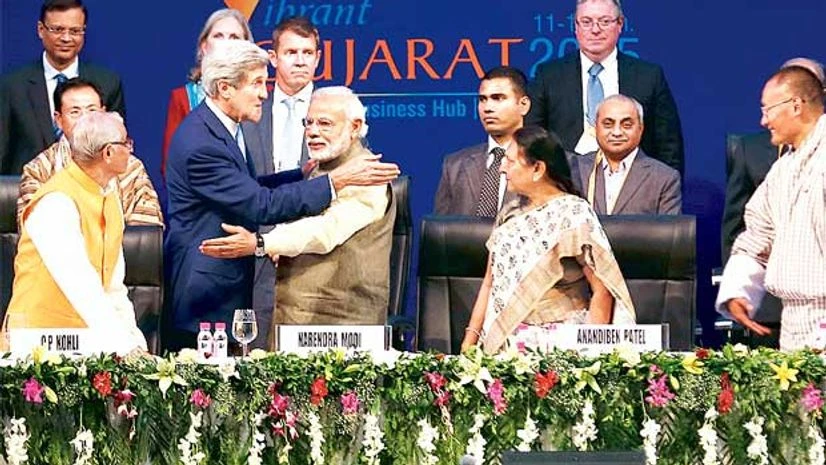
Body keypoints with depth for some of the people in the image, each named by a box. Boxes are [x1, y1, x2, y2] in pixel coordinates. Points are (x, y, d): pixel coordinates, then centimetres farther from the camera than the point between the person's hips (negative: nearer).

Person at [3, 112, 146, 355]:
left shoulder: (110, 194, 10)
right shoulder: (56, 202, -17)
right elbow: (78, 283, -26)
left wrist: (128, 330, 2)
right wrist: (118, 343, -30)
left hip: (91, 338, 7)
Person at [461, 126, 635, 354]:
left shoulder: (574, 214, -6)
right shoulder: (511, 213, 13)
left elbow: (602, 292, -10)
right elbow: (490, 282, 16)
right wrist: (470, 340, 8)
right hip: (502, 342, 5)